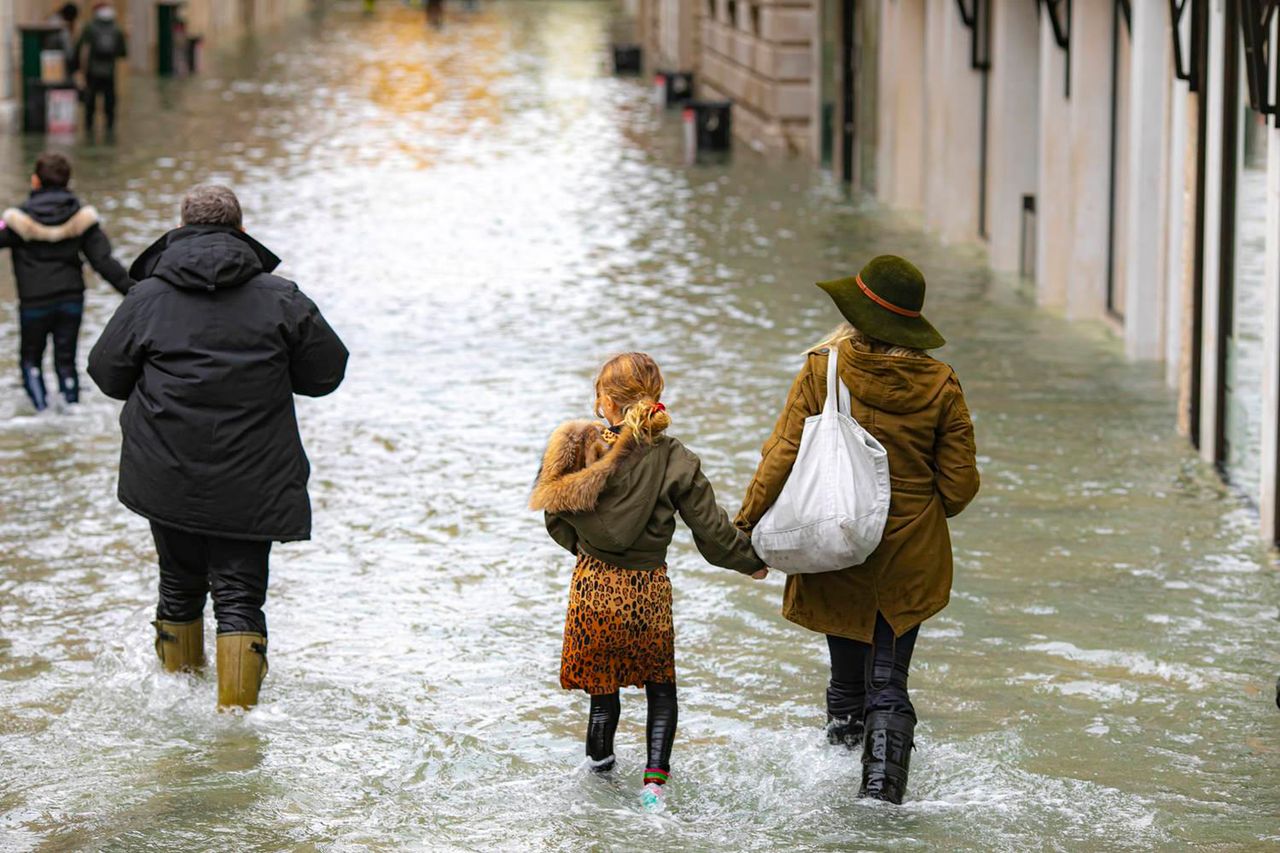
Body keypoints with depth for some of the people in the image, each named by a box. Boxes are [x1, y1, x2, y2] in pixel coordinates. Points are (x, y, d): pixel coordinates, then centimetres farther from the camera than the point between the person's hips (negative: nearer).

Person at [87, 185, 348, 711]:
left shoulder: (147, 297, -2)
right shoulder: (280, 298, -4)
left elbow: (108, 375, 6)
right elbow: (327, 371, 3)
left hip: (167, 480, 2)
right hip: (250, 484, -2)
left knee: (179, 584, 18)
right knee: (239, 593, 1)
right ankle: (236, 708, -7)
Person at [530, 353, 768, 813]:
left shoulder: (580, 448, -10)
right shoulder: (673, 461, -12)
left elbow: (558, 519, 2)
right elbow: (711, 528, -7)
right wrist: (752, 561, 10)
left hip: (592, 585, 1)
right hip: (647, 589, 0)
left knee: (602, 686, 18)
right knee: (661, 685, 19)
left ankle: (599, 759, 35)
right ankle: (655, 776, 10)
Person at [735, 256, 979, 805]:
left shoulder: (822, 373, -12)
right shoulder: (939, 385, -6)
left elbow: (783, 457, -11)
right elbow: (959, 483, -2)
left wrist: (748, 526, -1)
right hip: (909, 558, 1)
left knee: (847, 673, 18)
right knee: (889, 681, 4)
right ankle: (883, 790, -6)